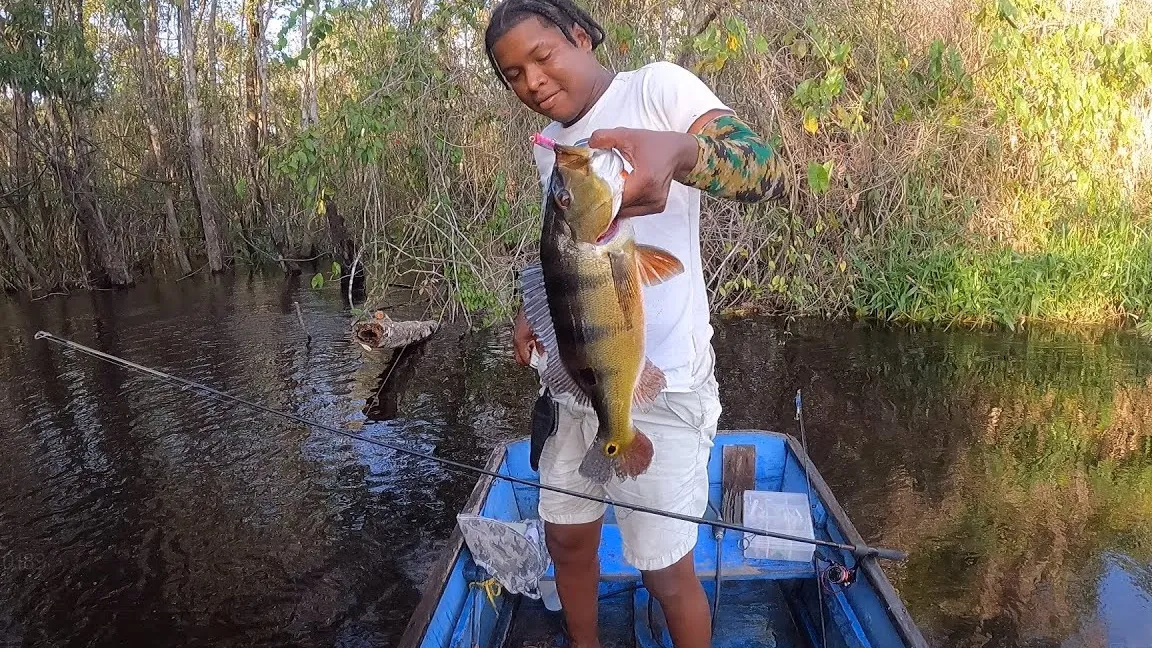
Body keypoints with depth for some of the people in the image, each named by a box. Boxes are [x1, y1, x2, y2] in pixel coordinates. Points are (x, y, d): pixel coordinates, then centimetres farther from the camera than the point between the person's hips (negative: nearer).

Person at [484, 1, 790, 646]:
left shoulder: (656, 87, -9)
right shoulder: (547, 146, 12)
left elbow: (769, 170, -24)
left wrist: (677, 150, -45)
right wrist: (531, 307, 5)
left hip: (659, 382, -7)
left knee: (666, 569, 4)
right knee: (567, 538, 19)